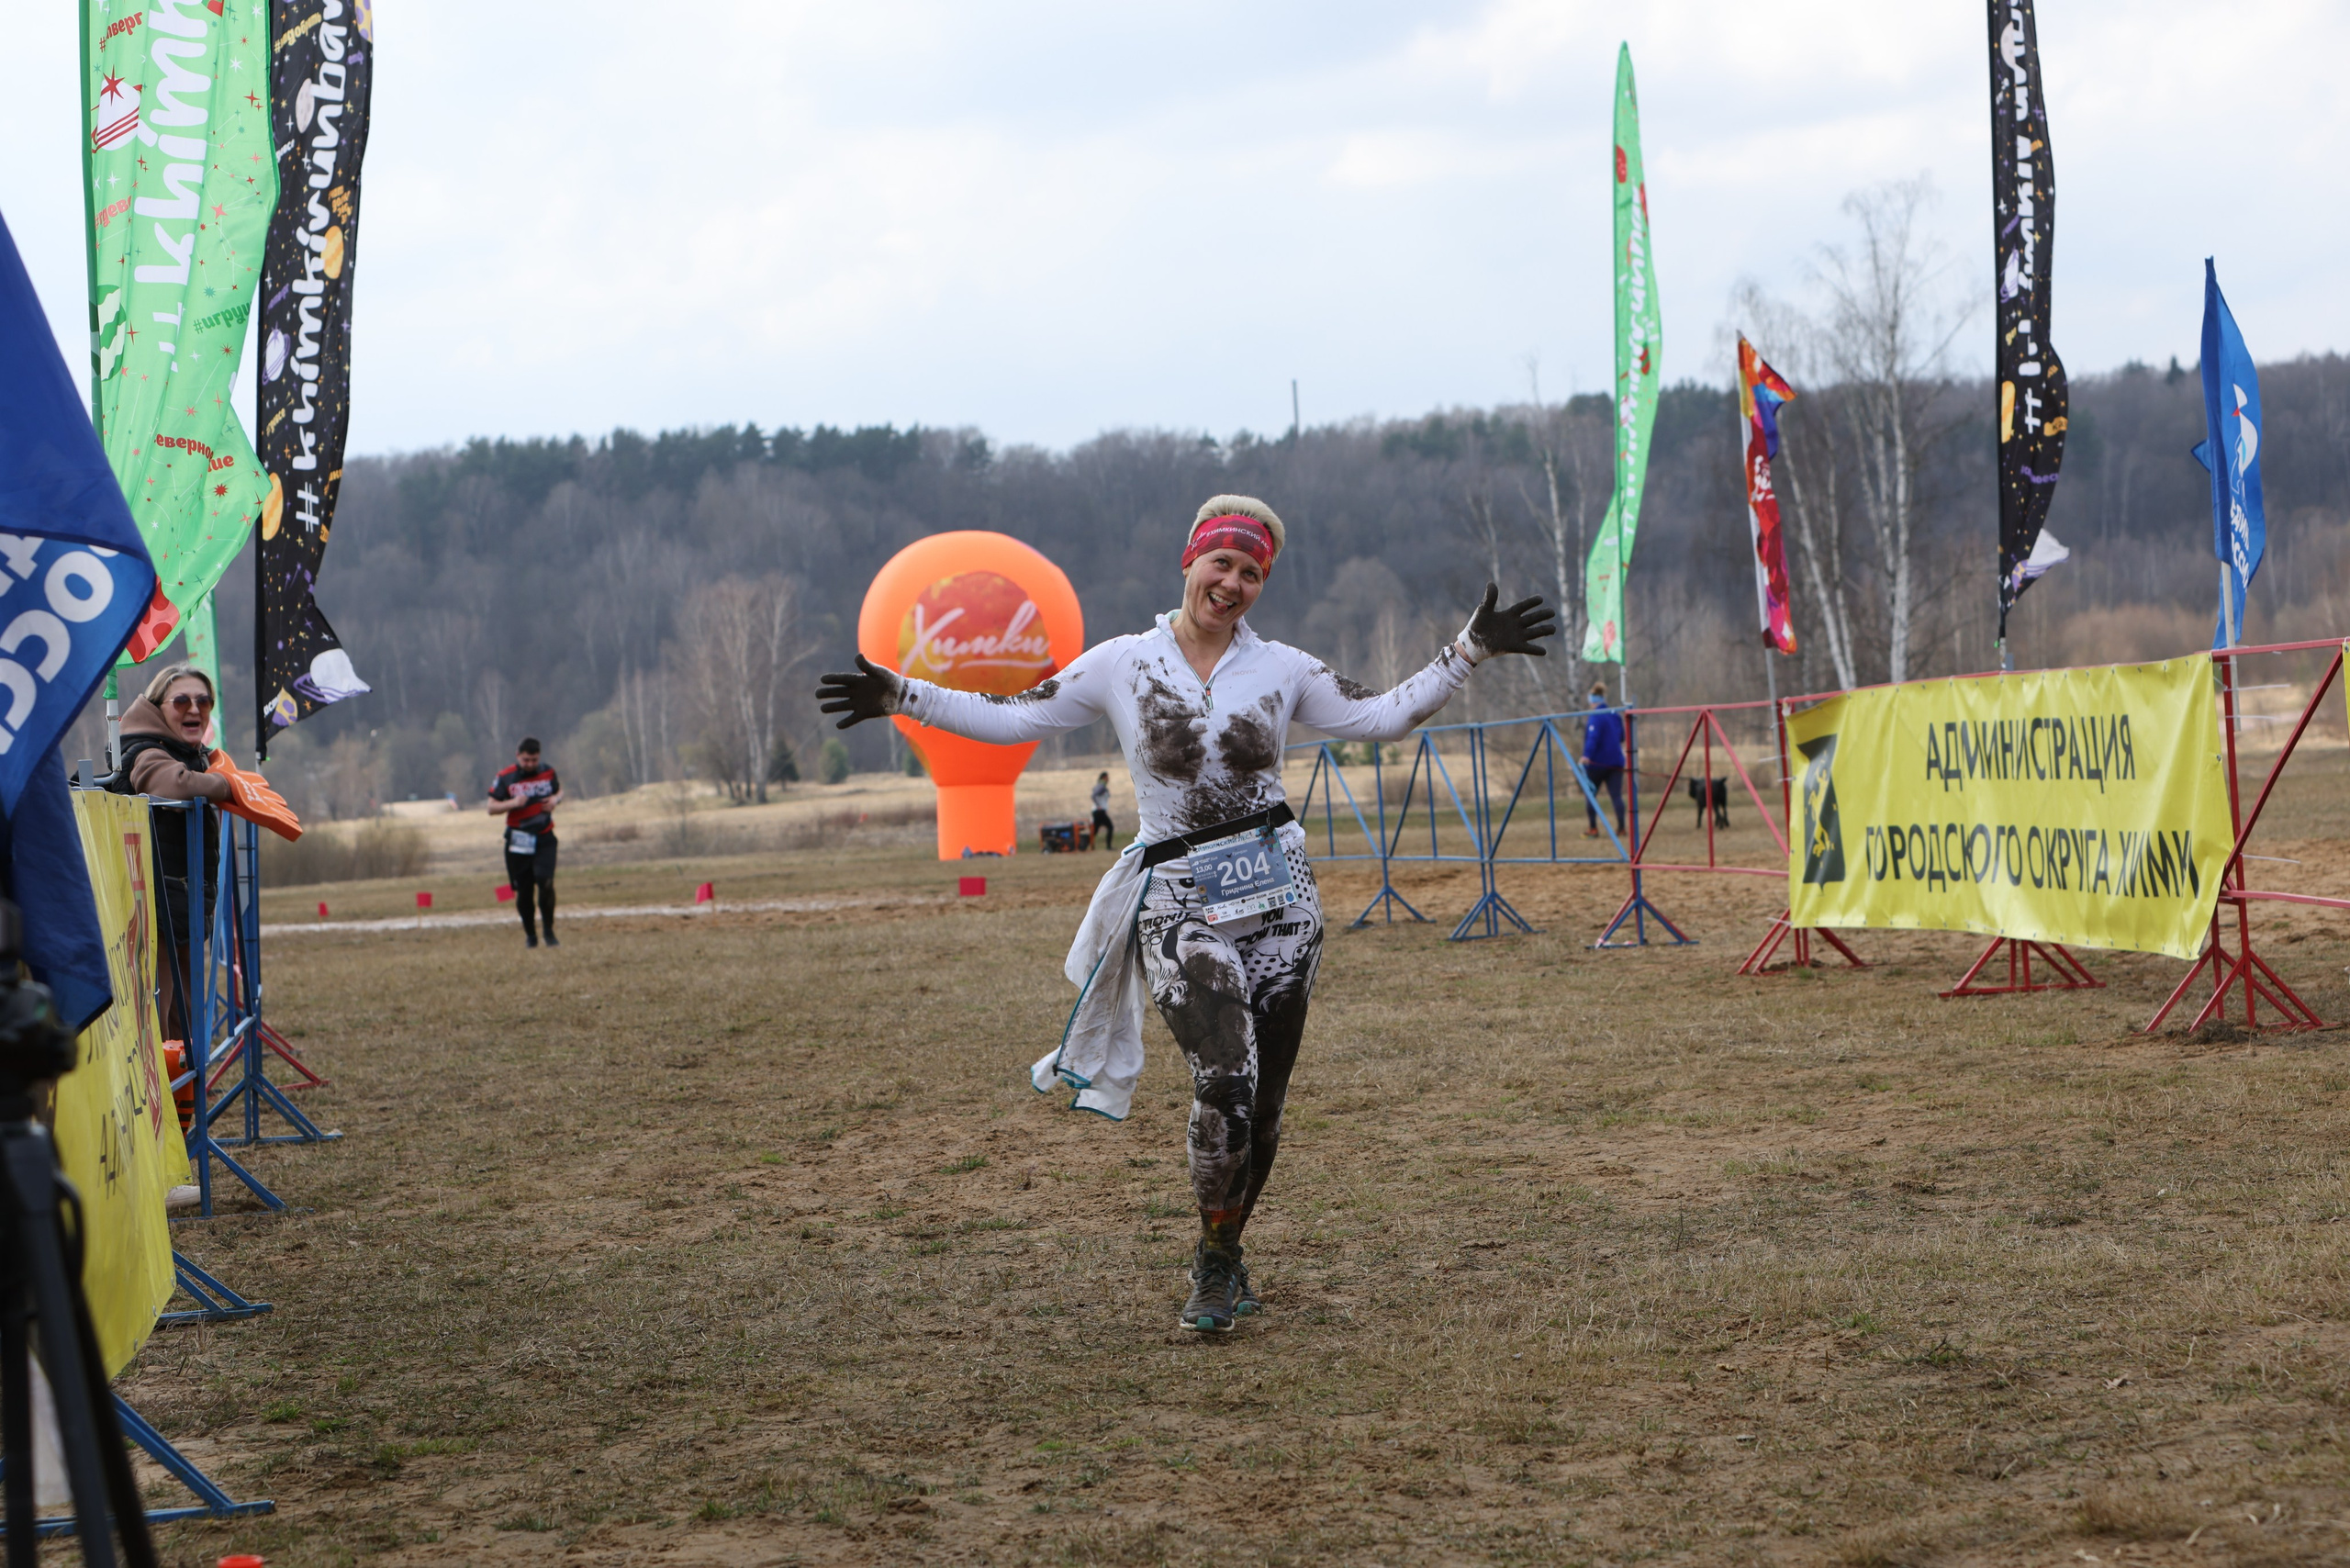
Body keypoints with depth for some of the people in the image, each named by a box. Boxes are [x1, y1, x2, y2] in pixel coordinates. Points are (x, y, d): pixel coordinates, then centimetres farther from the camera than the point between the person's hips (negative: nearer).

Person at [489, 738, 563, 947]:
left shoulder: (548, 772, 4)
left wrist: (555, 800, -3)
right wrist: (513, 803, -20)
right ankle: (529, 933, 24)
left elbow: (559, 790, 21)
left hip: (545, 838, 1)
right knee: (523, 891, 4)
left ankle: (548, 930, -2)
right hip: (518, 841, -1)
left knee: (546, 883, -17)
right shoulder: (505, 778, -4)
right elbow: (492, 808, -2)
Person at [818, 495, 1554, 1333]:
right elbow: (1010, 719, 5)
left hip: (1278, 892, 3)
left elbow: (1385, 716, 11)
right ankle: (1213, 1266, 1)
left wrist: (1471, 648, 4)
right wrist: (903, 696, -2)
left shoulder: (1283, 669, 6)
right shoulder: (1121, 665, 2)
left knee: (1264, 1101, 4)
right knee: (1224, 1085, -18)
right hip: (1181, 901, -2)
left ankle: (1224, 1253, 26)